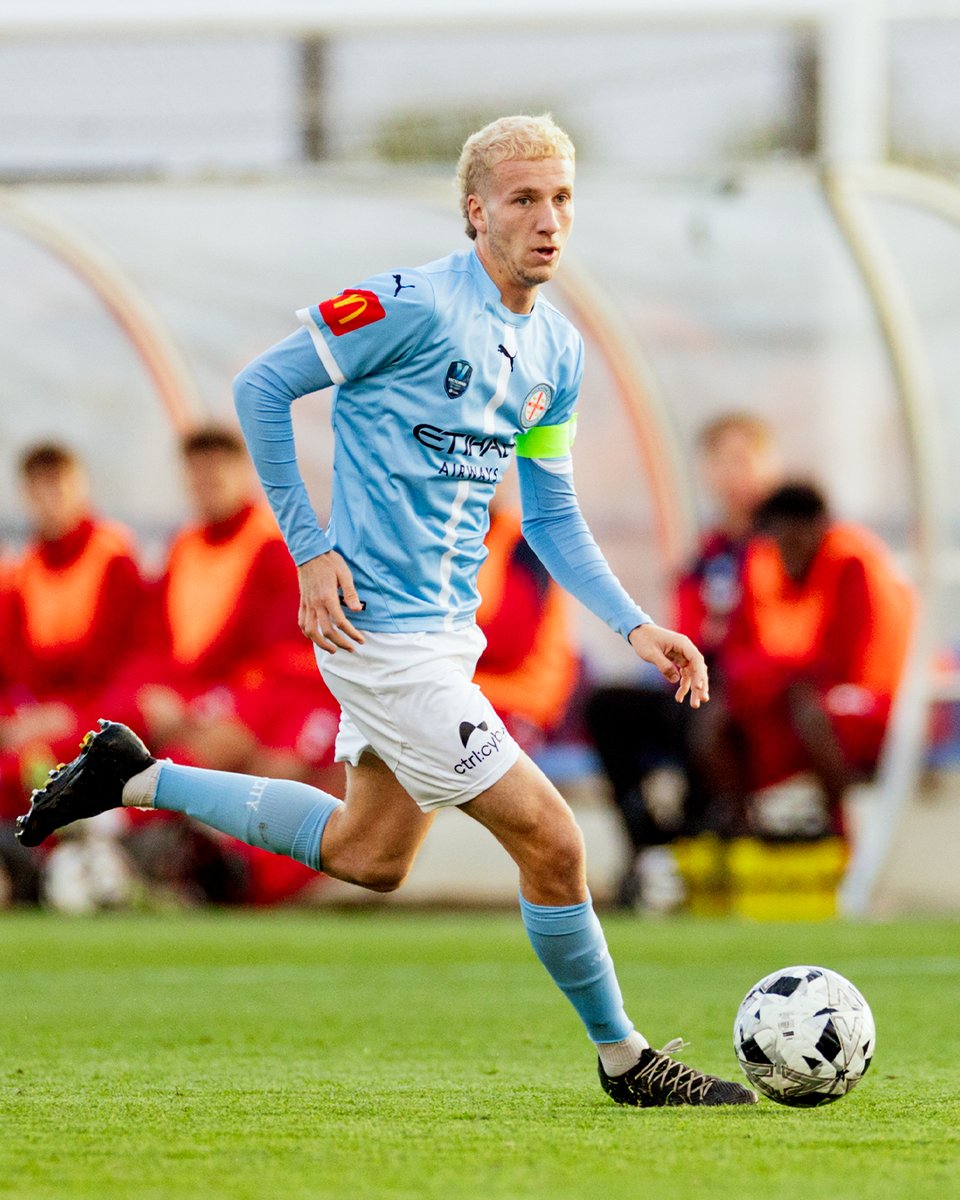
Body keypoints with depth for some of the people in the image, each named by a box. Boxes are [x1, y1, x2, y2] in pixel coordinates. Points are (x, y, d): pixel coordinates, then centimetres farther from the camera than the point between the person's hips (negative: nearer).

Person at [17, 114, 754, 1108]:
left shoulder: (557, 351, 8)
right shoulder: (412, 305, -17)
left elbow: (552, 518, 17)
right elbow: (260, 386, -11)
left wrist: (635, 626, 4)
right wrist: (310, 549, -14)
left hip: (446, 629, 9)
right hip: (385, 629, -9)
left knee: (368, 855, 23)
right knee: (549, 842, -8)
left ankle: (137, 779, 32)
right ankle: (625, 1063, 8)